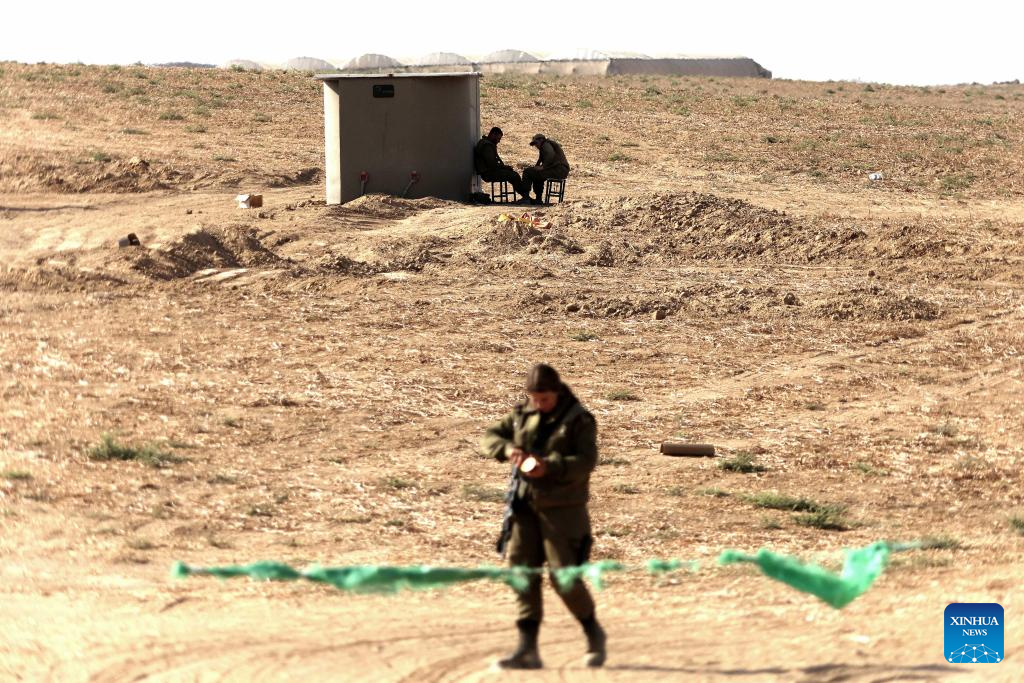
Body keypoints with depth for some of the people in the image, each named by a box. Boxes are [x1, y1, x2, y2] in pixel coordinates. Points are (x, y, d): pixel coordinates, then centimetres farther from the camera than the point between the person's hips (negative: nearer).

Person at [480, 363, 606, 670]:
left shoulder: (579, 420, -8)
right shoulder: (522, 415, 8)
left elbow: (586, 461, -17)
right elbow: (490, 436, 10)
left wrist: (549, 466, -31)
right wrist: (507, 449, -13)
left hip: (562, 509, -5)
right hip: (525, 506, 6)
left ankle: (594, 635, 17)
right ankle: (527, 649, 2)